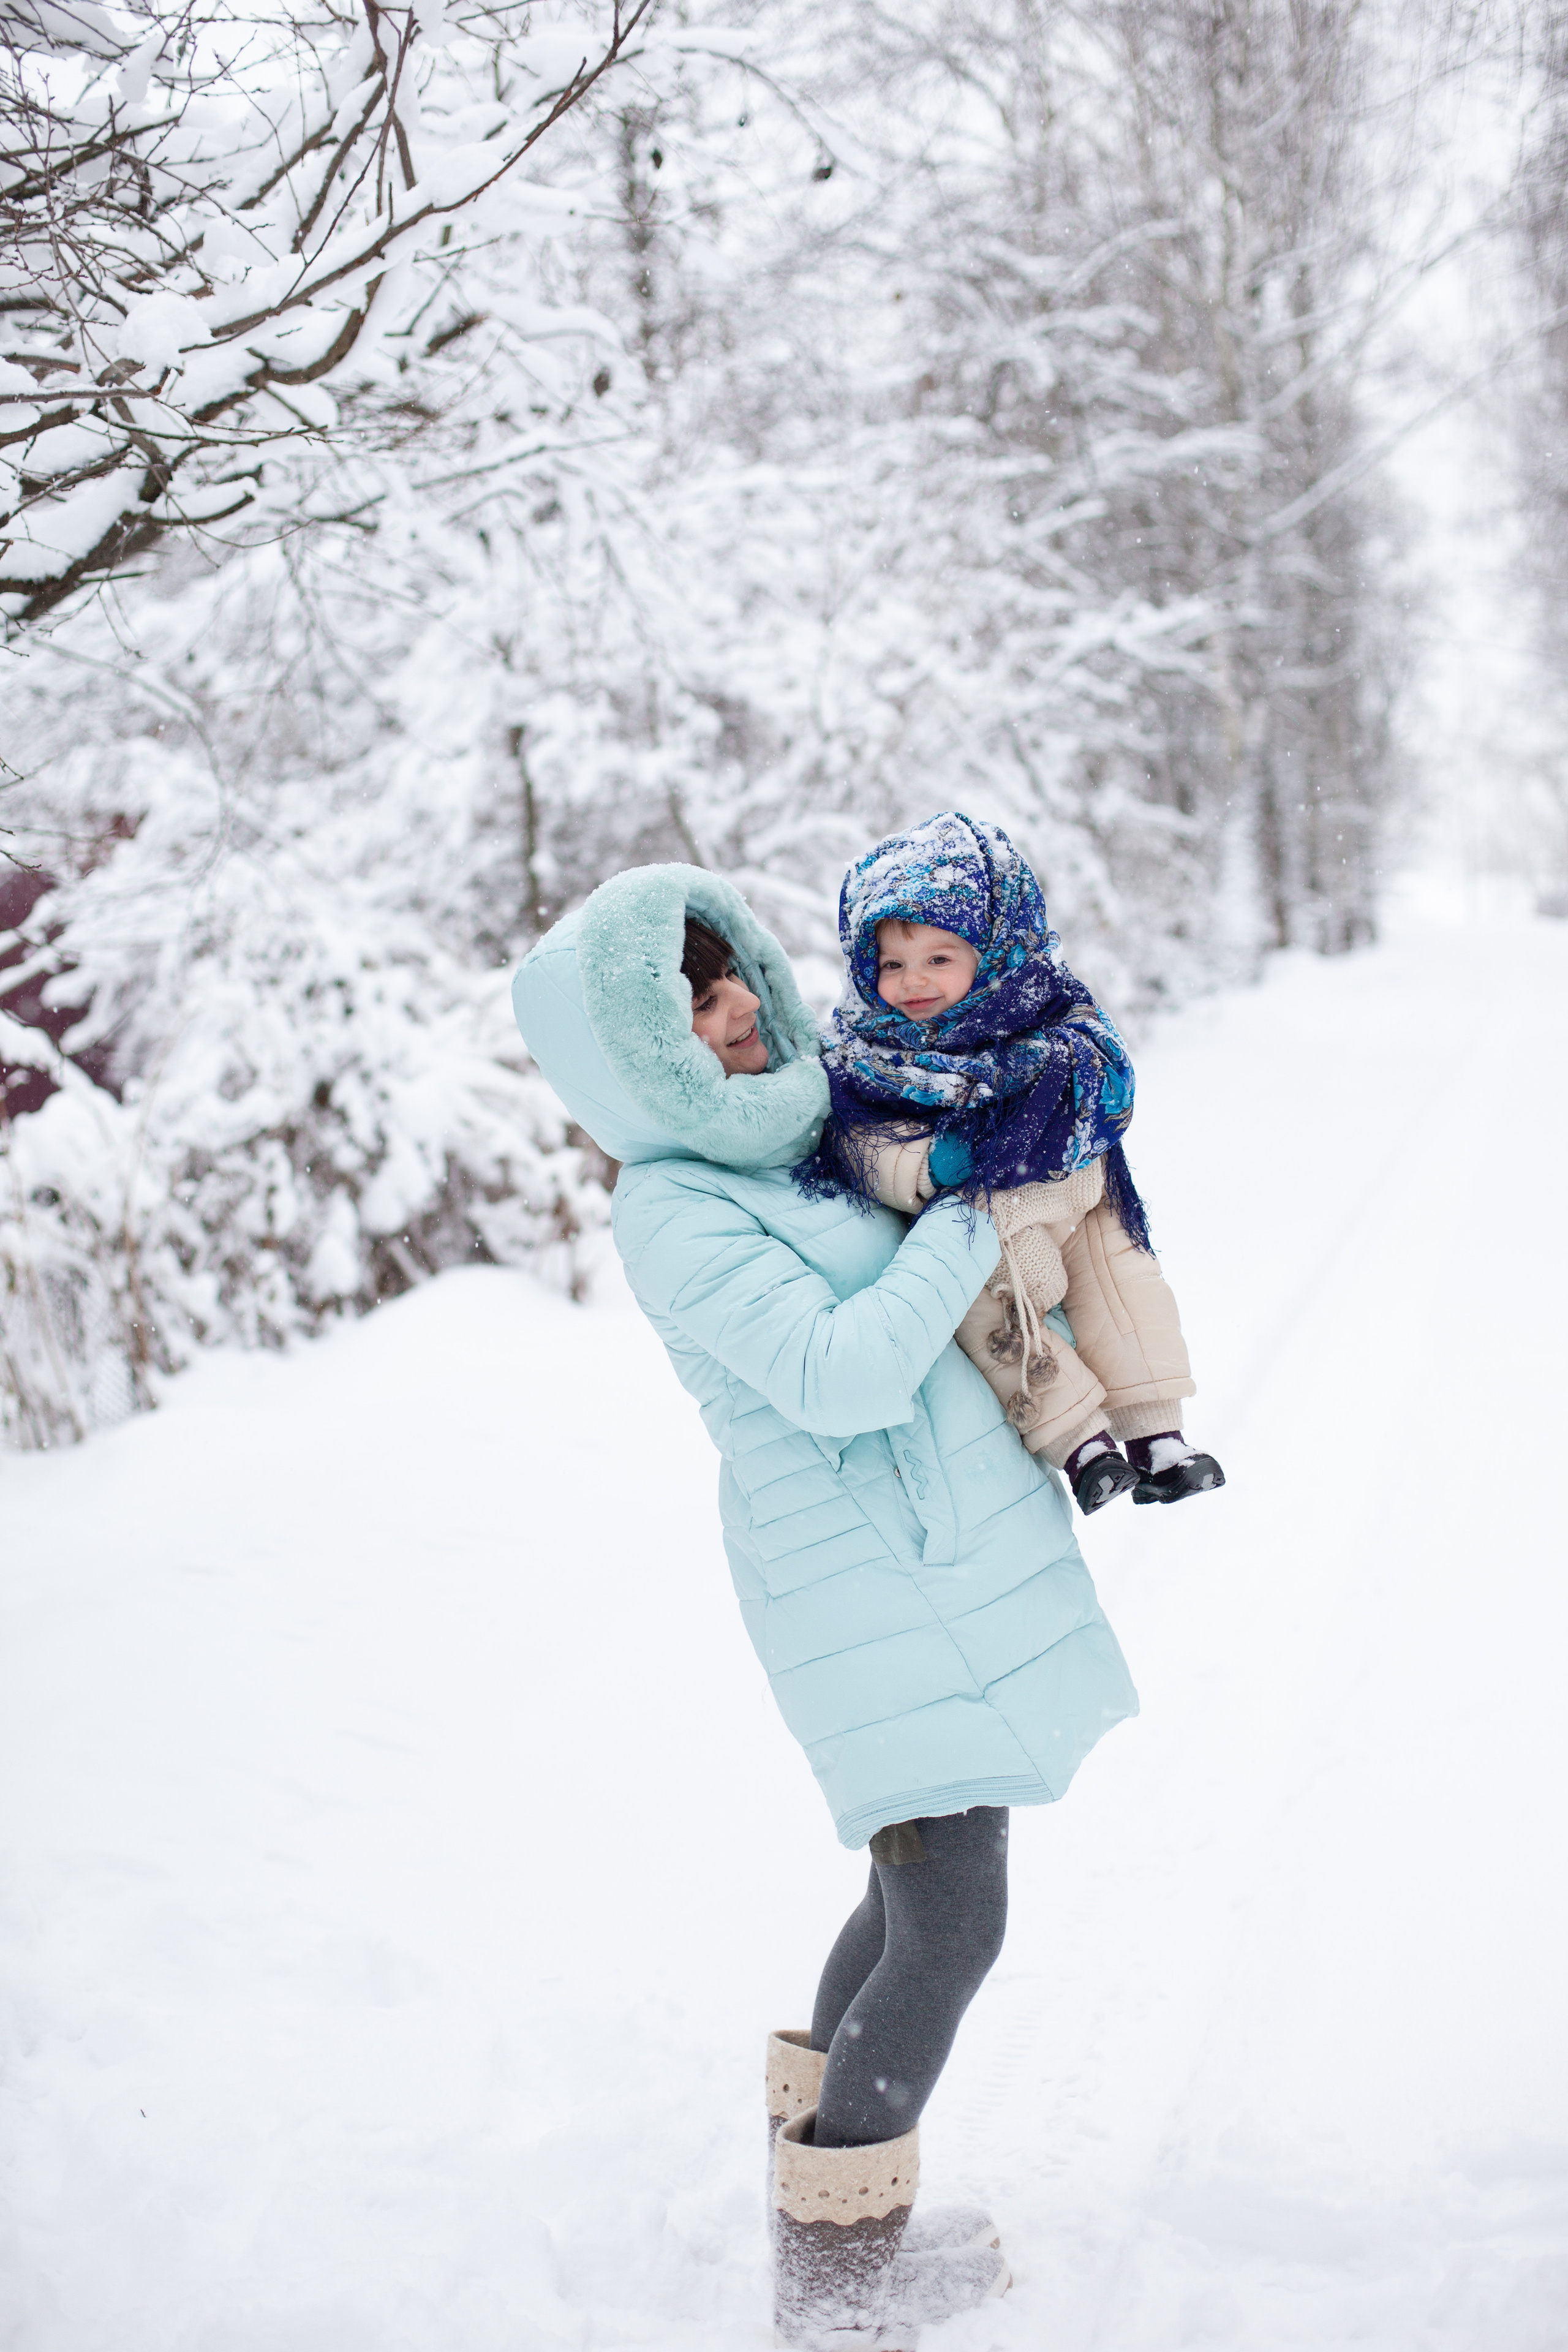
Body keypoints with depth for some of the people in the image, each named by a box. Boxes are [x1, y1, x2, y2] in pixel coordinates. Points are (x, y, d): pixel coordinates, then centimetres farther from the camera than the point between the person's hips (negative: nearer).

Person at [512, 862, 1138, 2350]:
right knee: (951, 1924, -8)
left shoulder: (803, 1137, 9)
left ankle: (811, 2166, 34)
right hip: (863, 1581, -9)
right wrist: (963, 1228, -15)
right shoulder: (673, 1212, -17)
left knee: (925, 1891, 18)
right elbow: (838, 1373, -26)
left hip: (945, 1557, 9)